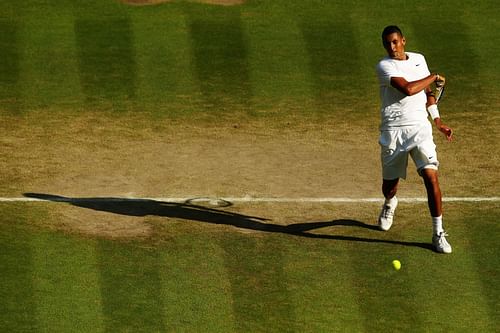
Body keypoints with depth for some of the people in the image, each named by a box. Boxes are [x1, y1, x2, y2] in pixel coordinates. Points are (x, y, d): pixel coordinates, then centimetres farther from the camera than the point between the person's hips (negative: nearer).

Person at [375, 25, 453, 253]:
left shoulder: (419, 59, 10)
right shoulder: (384, 66, -9)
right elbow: (408, 89, -23)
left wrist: (438, 122, 18)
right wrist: (434, 78, -9)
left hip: (419, 127, 2)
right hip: (393, 130, -2)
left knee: (431, 176, -15)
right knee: (390, 183, 11)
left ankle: (438, 233, -10)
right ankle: (390, 203, 50)